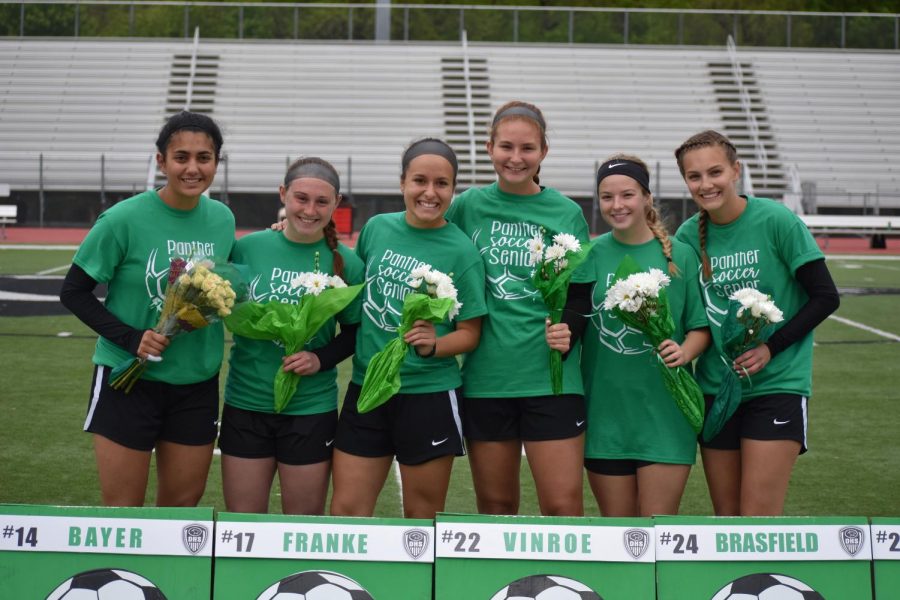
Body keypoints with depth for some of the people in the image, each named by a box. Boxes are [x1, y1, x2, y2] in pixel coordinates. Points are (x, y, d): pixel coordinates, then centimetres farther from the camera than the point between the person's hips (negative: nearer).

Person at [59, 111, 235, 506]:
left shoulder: (222, 219, 0)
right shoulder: (124, 220, -14)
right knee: (122, 510, 3)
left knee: (183, 503, 14)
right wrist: (129, 339, -19)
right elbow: (74, 292, -8)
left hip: (197, 384, 4)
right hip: (129, 380, -4)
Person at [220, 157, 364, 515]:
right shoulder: (248, 247, -3)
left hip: (311, 408, -1)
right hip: (245, 402, 1)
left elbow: (355, 331, 4)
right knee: (241, 522, 10)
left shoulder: (345, 262, -5)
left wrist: (320, 359, -12)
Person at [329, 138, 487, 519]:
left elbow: (470, 332, -4)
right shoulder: (377, 228, 3)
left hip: (429, 394, -3)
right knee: (346, 511, 4)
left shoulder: (461, 251, -9)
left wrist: (433, 345, -23)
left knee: (422, 515, 9)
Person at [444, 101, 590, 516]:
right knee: (494, 507, 11)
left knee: (563, 506, -4)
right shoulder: (468, 206, 5)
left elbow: (583, 295, 7)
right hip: (486, 377, 1)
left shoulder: (566, 213, 3)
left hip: (550, 377, -1)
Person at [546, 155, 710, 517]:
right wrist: (560, 337, -15)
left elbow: (701, 327, 4)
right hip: (605, 411, 2)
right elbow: (571, 324, 7)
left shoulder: (679, 255, 0)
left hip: (663, 413, -2)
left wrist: (685, 351, -16)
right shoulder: (590, 255, 4)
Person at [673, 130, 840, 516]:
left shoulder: (776, 220, -11)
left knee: (758, 520, -9)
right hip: (715, 388, 5)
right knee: (726, 517, 10)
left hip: (777, 385, -4)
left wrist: (771, 347, -15)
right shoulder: (689, 235, 1)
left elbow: (825, 296, -8)